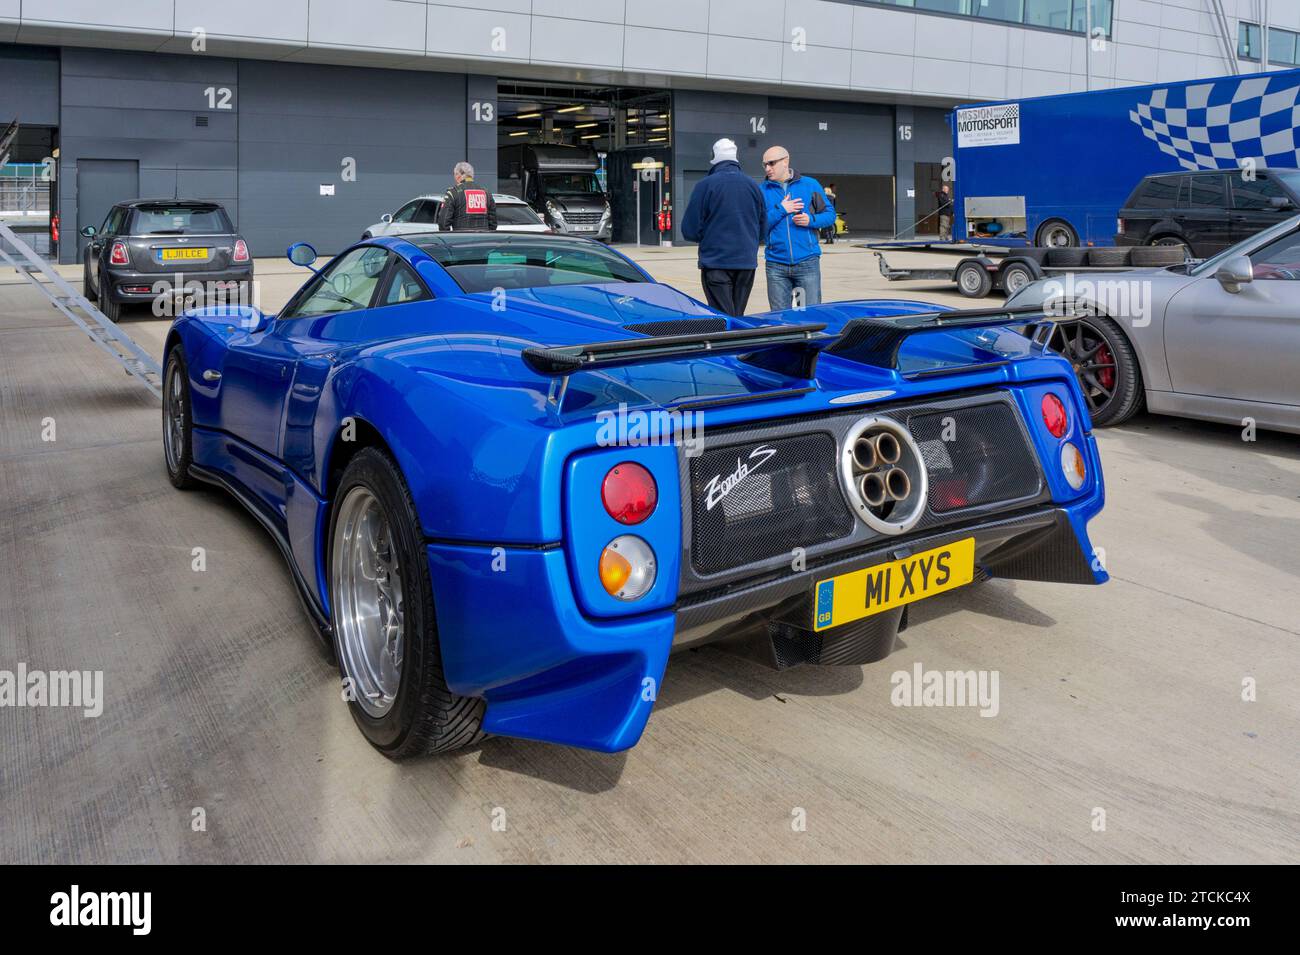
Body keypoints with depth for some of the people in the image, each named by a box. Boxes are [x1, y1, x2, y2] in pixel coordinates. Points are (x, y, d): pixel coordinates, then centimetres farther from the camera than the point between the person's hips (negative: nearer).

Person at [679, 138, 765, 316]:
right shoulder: (754, 186, 7)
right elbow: (763, 229, 14)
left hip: (715, 262, -4)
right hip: (747, 262, 5)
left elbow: (690, 230, -5)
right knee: (738, 316, 13)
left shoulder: (706, 185, -7)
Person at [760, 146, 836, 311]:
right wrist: (780, 210, -11)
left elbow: (830, 214, 7)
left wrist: (811, 220, -10)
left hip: (807, 262, -1)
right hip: (776, 265, 1)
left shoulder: (810, 185, 6)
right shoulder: (762, 191, 6)